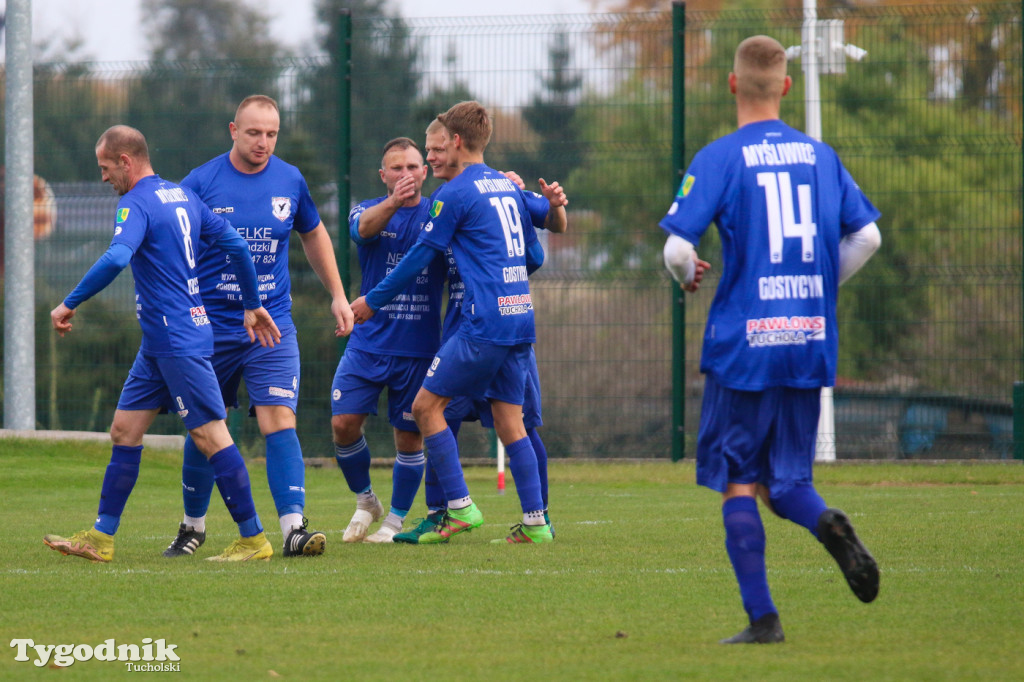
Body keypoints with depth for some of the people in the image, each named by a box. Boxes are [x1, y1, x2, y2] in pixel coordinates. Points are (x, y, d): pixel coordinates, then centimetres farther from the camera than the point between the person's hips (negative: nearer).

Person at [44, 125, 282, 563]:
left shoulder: (137, 204, -13)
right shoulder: (182, 196, 14)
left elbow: (115, 259, -30)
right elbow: (235, 244, 15)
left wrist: (69, 304, -23)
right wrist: (252, 306, 22)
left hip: (178, 341, -10)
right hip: (160, 342, 10)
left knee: (210, 435, -7)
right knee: (124, 429, 10)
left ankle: (253, 539, -4)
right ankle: (101, 538, 12)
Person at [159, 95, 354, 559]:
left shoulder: (290, 181, 2)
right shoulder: (200, 183, -7)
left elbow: (314, 235, 20)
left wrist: (337, 295, 18)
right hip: (210, 327, -1)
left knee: (279, 421, -15)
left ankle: (294, 527, -20)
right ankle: (193, 526, 27)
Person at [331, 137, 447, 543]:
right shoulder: (368, 210, 2)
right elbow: (365, 227, -21)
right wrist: (394, 202, -44)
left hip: (418, 347, 0)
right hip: (368, 341, 0)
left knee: (409, 435, 2)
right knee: (344, 423, -9)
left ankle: (395, 521, 17)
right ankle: (365, 501, 16)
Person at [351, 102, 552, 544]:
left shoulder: (456, 193, -7)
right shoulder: (508, 187, 16)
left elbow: (420, 256, -3)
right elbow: (531, 251, 25)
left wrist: (374, 300, 8)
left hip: (485, 323, -8)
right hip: (520, 320, 8)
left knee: (426, 405, 0)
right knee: (510, 420, 9)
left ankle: (460, 507, -6)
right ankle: (534, 522, 3)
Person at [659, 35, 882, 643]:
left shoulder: (719, 159, -6)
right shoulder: (820, 155, 8)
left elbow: (678, 248, -13)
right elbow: (866, 234, 8)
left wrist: (689, 275, 10)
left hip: (743, 346, -4)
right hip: (809, 343, 4)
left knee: (738, 483, 6)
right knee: (785, 479, 13)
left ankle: (762, 618, -1)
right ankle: (826, 523, -20)